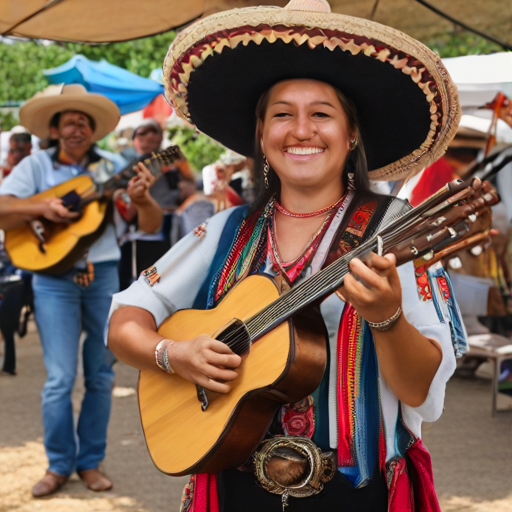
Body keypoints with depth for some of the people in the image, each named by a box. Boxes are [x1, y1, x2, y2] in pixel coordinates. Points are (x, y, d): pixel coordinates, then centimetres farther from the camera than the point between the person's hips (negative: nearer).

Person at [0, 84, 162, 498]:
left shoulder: (113, 167, 4)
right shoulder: (36, 166, 2)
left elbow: (153, 225, 0)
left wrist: (141, 199, -21)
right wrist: (42, 207, -22)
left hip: (103, 276, 2)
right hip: (54, 278, -2)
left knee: (101, 376, 7)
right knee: (60, 378, -4)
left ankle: (90, 461, 21)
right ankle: (59, 464, 14)